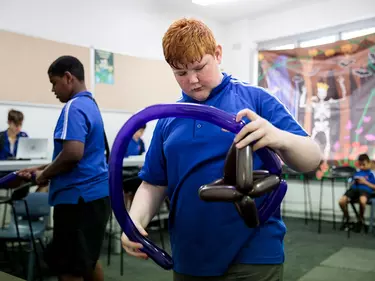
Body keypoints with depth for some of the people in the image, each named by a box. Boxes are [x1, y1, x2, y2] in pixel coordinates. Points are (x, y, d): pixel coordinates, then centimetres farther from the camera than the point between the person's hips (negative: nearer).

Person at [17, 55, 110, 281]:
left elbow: (73, 154, -28)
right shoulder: (91, 105, 15)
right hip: (95, 194, 10)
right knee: (88, 260, 21)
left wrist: (45, 175, -10)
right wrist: (42, 168, 18)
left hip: (78, 197, -9)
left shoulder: (74, 107, -15)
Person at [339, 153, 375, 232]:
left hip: (365, 190, -5)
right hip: (354, 189, 5)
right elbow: (351, 184, 27)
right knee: (341, 201, -23)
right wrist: (354, 181, 6)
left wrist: (365, 182, -6)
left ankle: (361, 220, -11)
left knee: (362, 201, -42)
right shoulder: (357, 172, 24)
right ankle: (346, 218, 9)